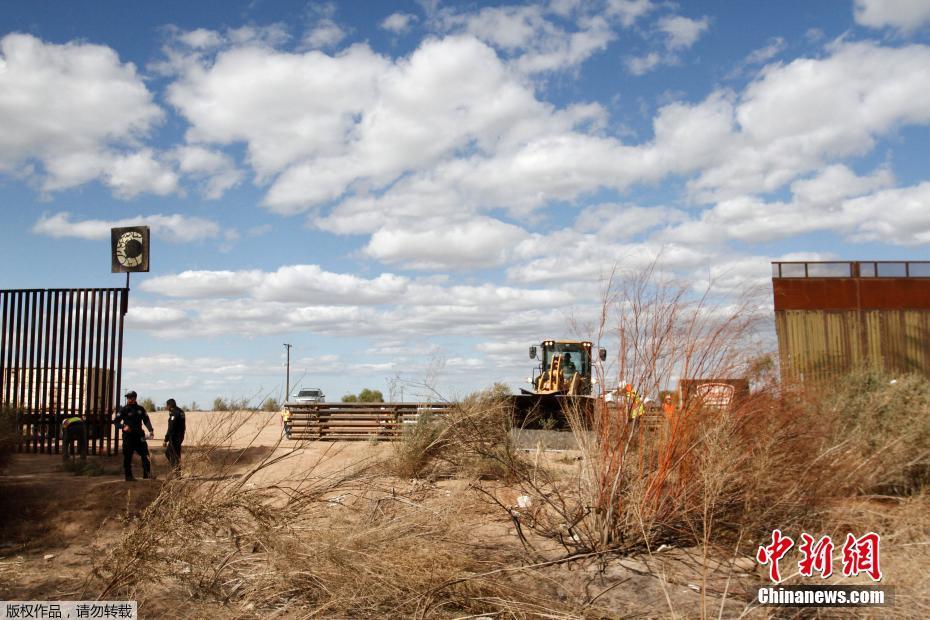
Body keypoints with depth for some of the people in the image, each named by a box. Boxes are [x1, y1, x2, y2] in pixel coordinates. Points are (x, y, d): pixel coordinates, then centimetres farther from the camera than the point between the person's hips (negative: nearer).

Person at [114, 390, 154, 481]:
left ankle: (147, 473, 0)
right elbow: (116, 421, 0)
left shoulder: (140, 409, 9)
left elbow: (146, 420, 14)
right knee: (127, 457, 1)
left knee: (145, 454, -5)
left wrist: (151, 430, 0)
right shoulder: (124, 410, 0)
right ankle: (128, 476, 8)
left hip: (139, 435, 3)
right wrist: (123, 427, -17)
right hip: (128, 436, -3)